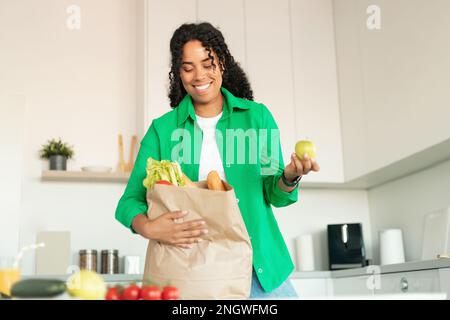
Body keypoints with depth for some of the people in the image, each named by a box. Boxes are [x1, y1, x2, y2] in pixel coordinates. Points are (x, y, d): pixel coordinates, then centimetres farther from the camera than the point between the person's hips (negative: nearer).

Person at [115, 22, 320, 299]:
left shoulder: (257, 115, 2)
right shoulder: (163, 129, 1)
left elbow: (275, 194, 3)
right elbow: (131, 201, -1)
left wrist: (289, 176, -20)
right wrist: (149, 228, -23)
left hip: (260, 267, 1)